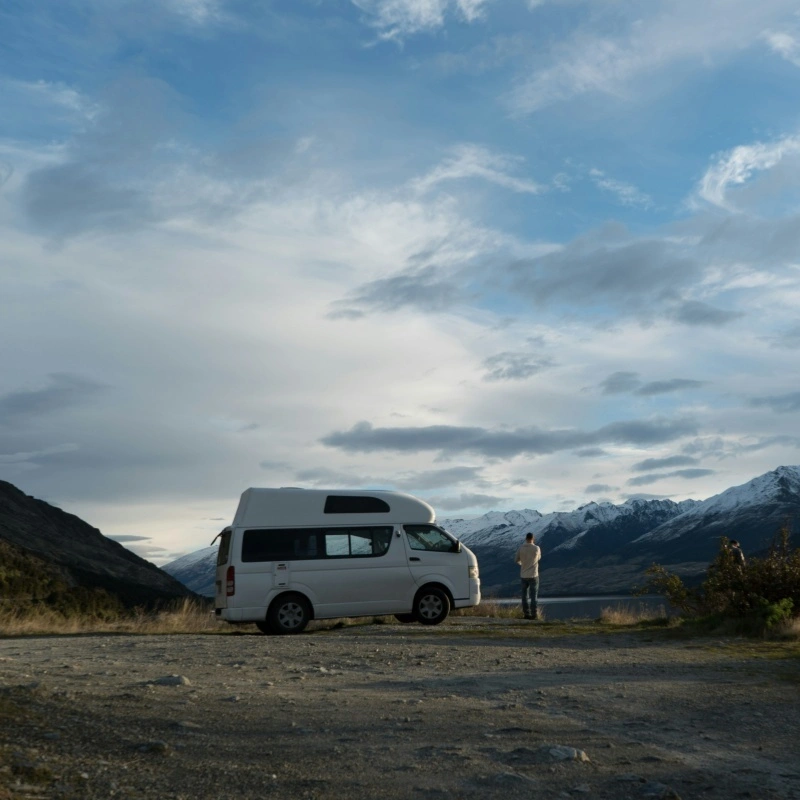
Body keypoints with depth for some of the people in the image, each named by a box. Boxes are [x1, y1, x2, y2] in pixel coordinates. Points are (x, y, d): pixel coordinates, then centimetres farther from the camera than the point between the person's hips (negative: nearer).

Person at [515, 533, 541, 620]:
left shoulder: (521, 549, -3)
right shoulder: (537, 548, -8)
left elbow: (516, 560, 10)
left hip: (523, 575, 2)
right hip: (533, 575, -2)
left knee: (525, 596, 10)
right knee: (534, 596, 1)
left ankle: (527, 614, 9)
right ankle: (534, 614, -3)